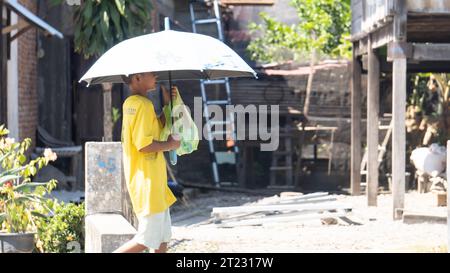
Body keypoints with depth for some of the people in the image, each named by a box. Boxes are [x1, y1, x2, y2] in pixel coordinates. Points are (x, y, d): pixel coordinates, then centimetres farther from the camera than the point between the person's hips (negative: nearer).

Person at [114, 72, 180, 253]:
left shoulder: (130, 103, 13)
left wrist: (167, 104, 10)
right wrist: (170, 145, -8)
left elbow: (159, 130, 20)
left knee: (163, 237, 13)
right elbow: (144, 145, -23)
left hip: (154, 180, 10)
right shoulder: (143, 104, -16)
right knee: (149, 238, -7)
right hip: (147, 181, -10)